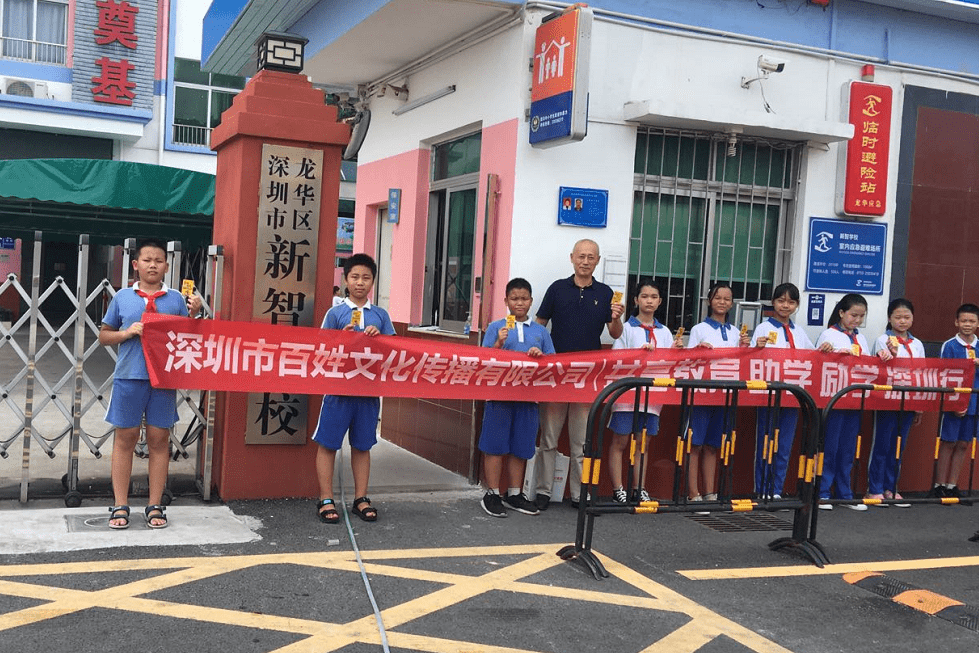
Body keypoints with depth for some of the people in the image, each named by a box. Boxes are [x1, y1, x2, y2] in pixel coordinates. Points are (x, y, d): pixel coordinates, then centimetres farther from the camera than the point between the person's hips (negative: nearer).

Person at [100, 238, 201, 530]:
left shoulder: (177, 299, 5)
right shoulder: (122, 297, 5)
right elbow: (104, 336, 11)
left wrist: (193, 315, -7)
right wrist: (127, 333, -7)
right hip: (129, 376, 0)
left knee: (159, 439, 6)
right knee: (125, 437, 6)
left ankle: (155, 506, 15)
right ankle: (120, 506, 14)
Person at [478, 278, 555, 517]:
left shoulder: (541, 331, 11)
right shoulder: (495, 328, 3)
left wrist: (541, 355, -8)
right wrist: (499, 343, -15)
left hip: (528, 396, 3)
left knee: (520, 448, 10)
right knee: (495, 446, 0)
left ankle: (514, 494, 22)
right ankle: (492, 494, 10)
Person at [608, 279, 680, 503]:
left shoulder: (664, 332, 13)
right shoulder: (626, 328, 1)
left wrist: (676, 351, -7)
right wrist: (640, 352, -18)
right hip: (627, 390, -4)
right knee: (620, 441, 0)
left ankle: (639, 489, 16)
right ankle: (618, 489, 6)